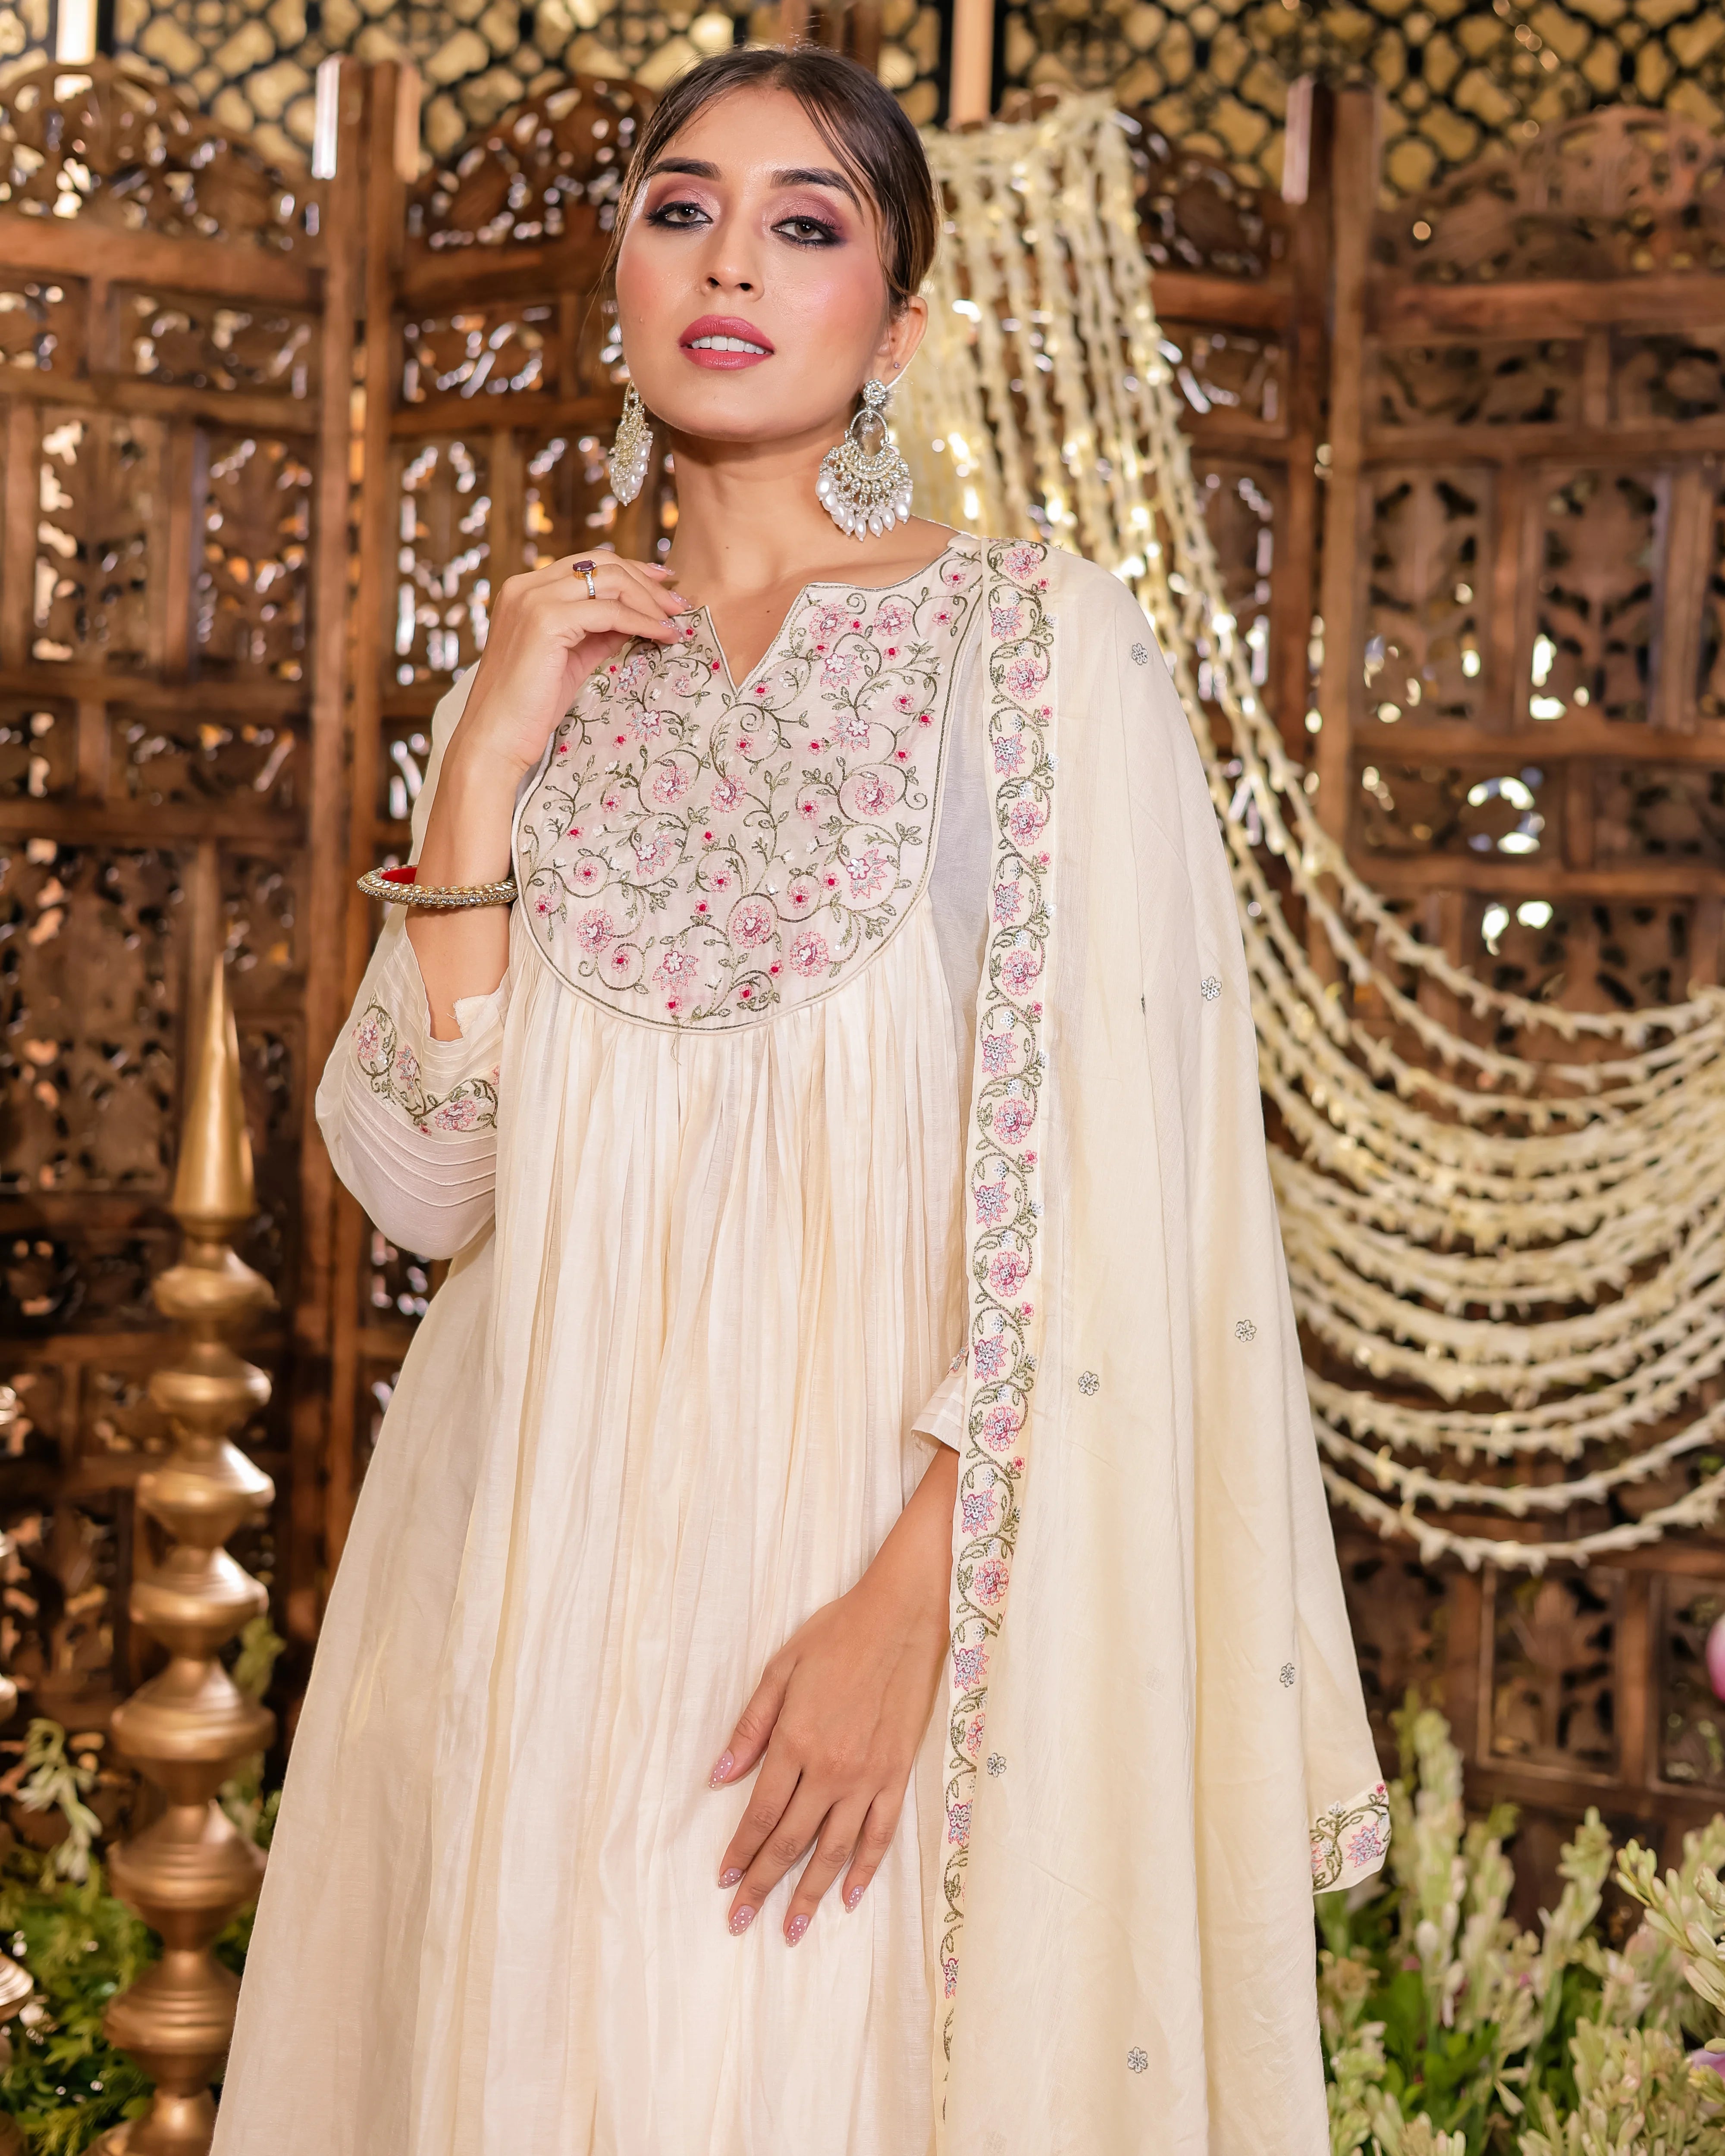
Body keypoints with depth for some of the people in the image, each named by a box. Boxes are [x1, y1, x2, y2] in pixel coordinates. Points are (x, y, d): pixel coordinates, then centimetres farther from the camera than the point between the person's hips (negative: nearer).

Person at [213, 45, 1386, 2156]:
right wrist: (489, 766, -5)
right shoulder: (541, 680, 10)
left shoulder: (1037, 641, -3)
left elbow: (1101, 1184, -10)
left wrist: (913, 1594, -19)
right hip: (546, 1561, 4)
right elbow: (429, 1185, 3)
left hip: (884, 1519, -3)